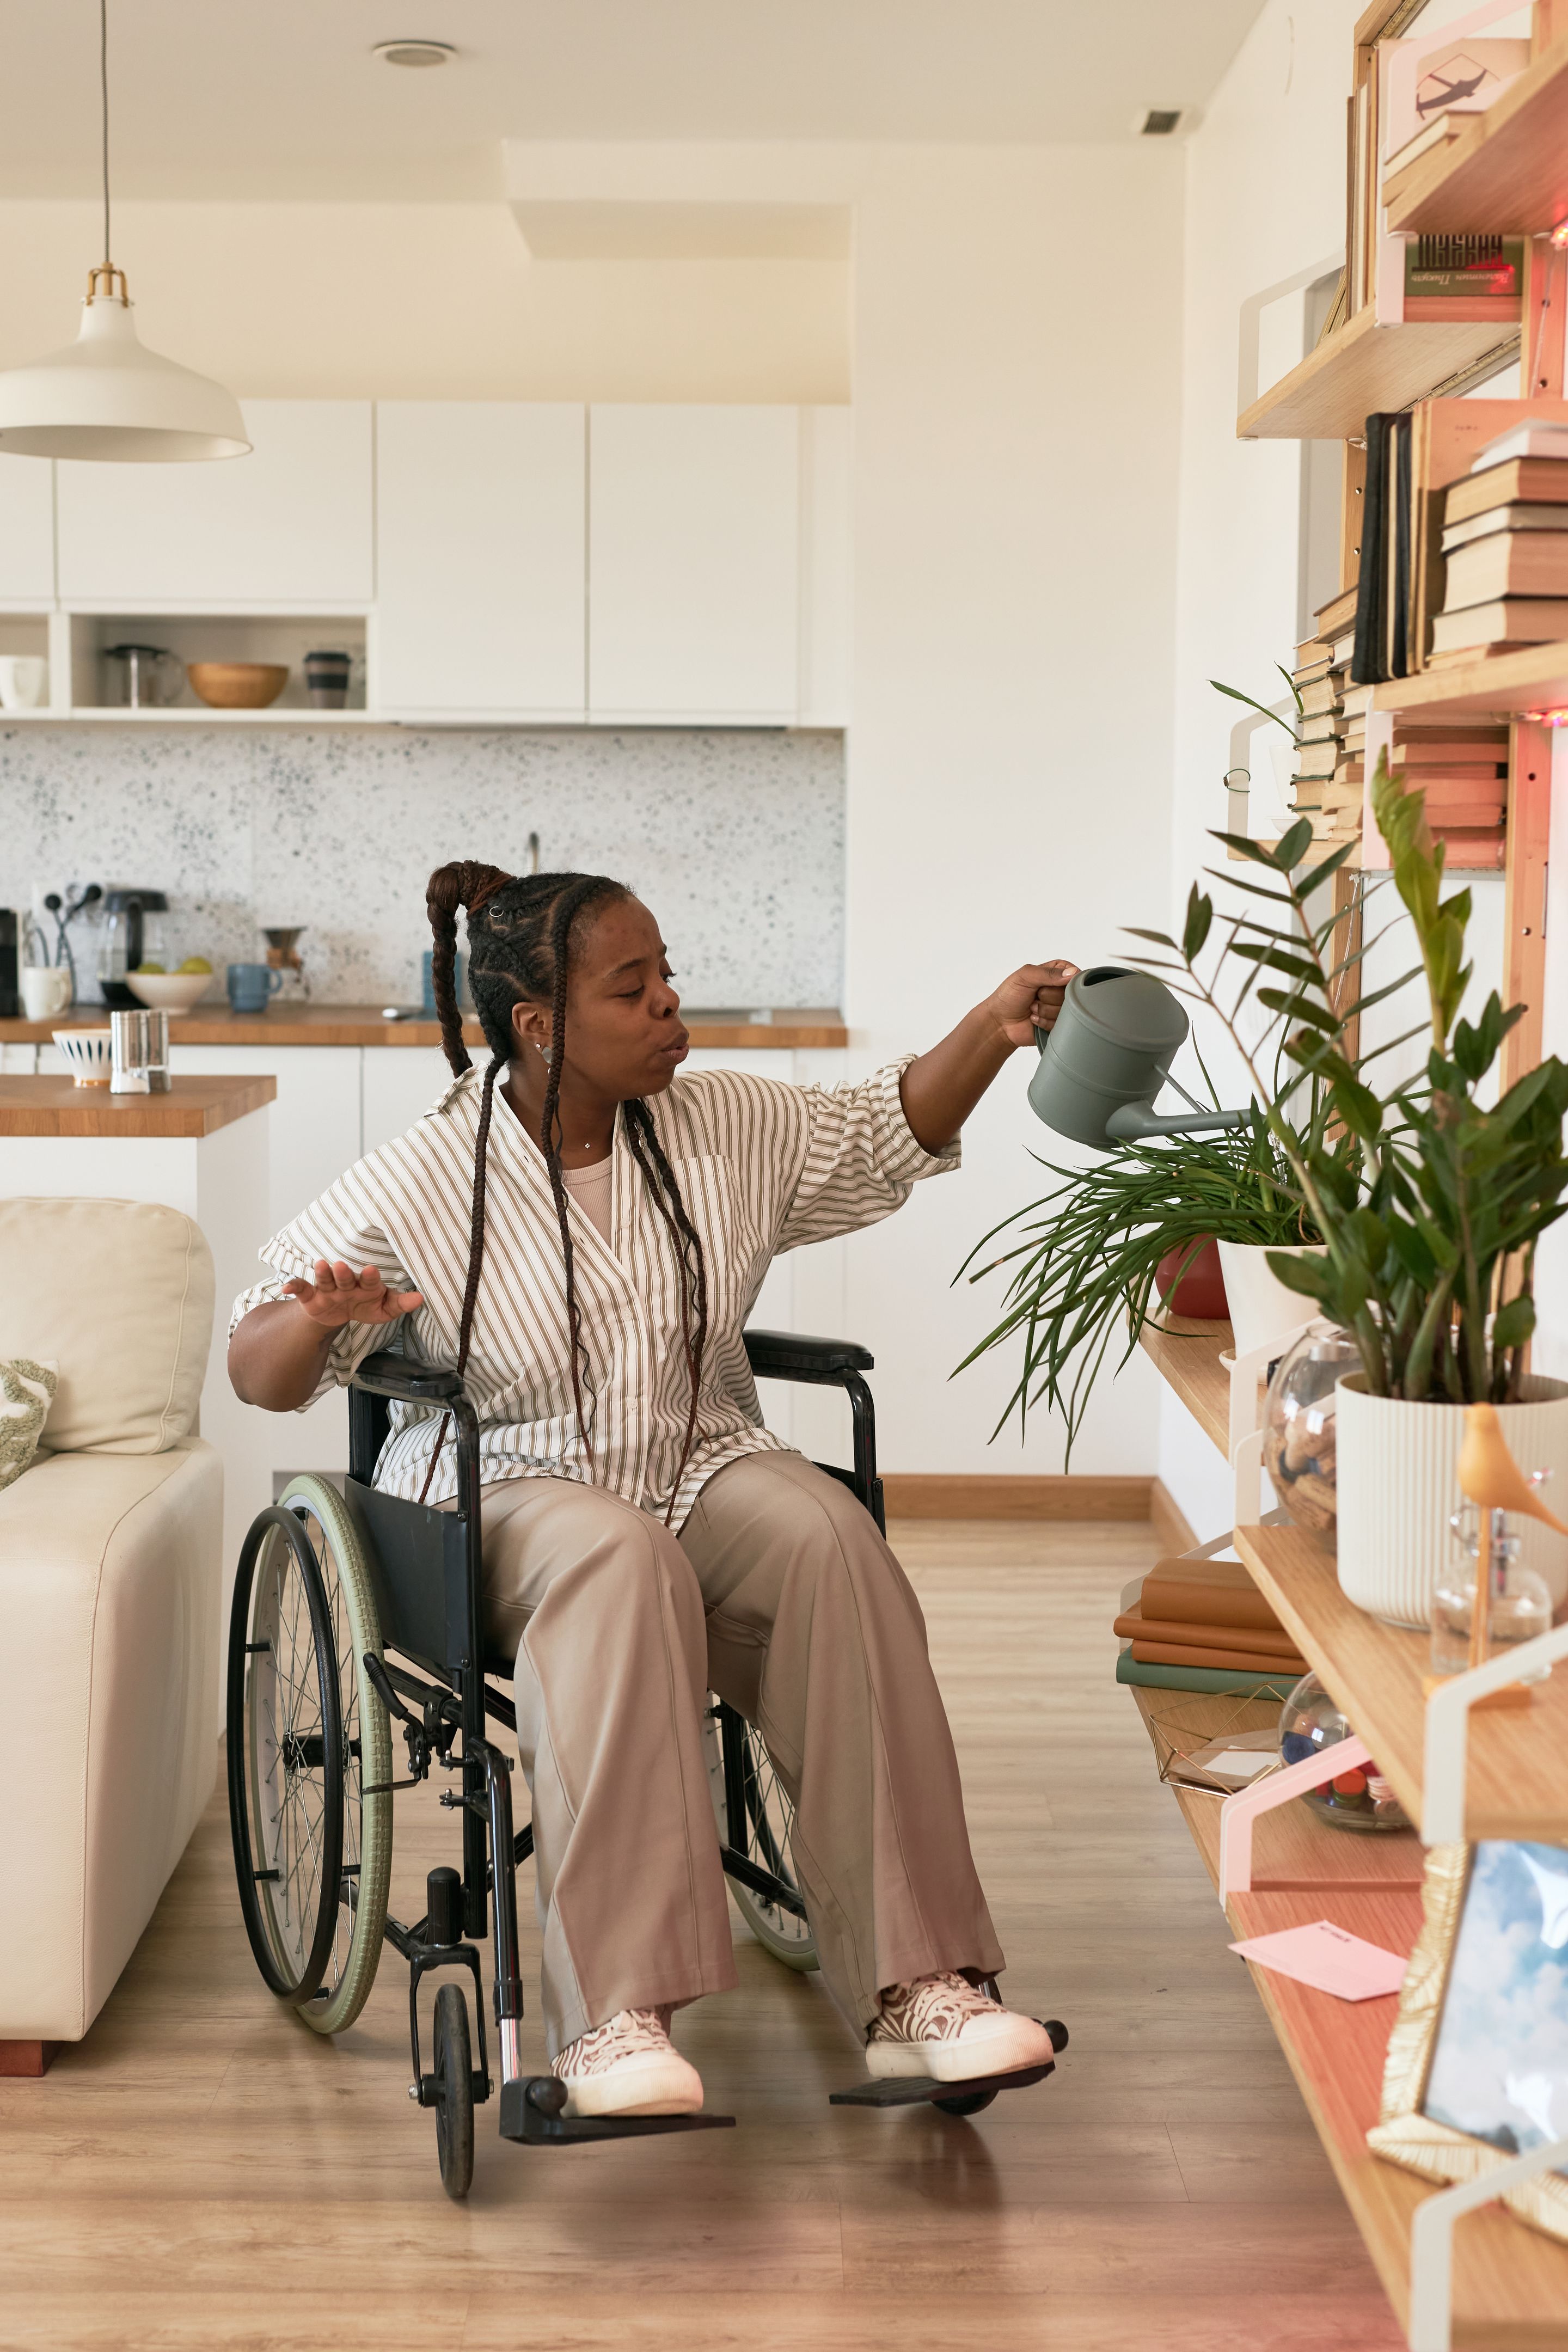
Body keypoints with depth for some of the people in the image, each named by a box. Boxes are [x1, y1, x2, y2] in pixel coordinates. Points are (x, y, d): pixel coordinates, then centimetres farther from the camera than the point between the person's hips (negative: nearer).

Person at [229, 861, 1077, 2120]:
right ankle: (611, 2017, -41)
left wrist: (990, 1032, 2)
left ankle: (913, 1985, -30)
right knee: (623, 1562, -39)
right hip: (513, 1489, -4)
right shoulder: (417, 1184, -6)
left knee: (832, 1543, -31)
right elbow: (258, 1369, -1)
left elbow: (888, 1133, 19)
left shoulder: (724, 1127, 6)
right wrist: (320, 1317, -24)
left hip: (704, 1465, 4)